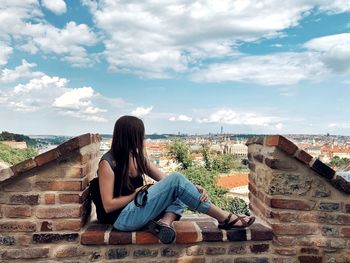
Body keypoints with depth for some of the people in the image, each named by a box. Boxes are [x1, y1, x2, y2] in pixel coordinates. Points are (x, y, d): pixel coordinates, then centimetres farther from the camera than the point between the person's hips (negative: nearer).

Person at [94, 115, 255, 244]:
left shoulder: (138, 157, 8)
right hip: (123, 218, -8)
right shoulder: (108, 163, -14)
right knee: (176, 179, -20)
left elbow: (165, 180, 3)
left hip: (137, 209, 8)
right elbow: (108, 206, -16)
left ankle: (165, 221, -26)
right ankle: (224, 218, -14)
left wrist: (194, 189, -11)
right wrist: (137, 194, -12)